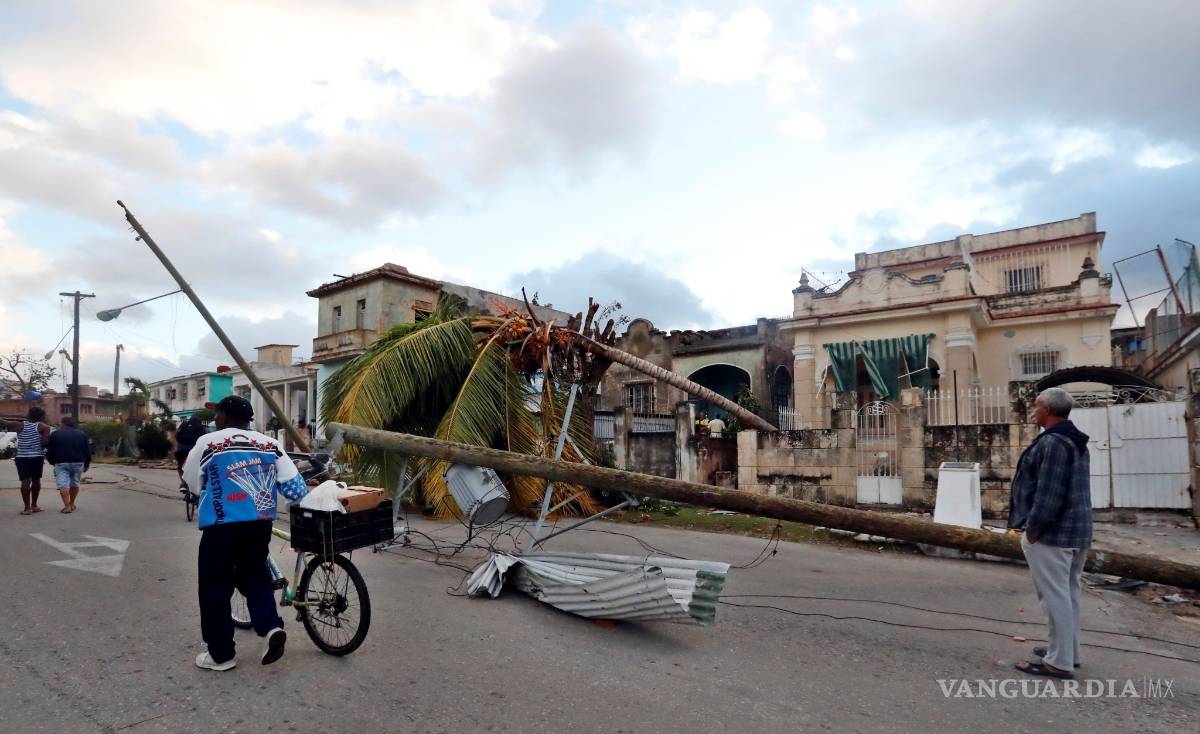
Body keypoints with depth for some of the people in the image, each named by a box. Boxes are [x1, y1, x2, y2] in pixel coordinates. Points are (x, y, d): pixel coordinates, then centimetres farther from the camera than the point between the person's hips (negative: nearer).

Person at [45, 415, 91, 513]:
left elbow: (49, 451, 3)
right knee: (74, 483, 14)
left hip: (61, 463, -3)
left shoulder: (55, 434, 1)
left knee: (63, 484, -5)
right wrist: (87, 464, 18)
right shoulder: (82, 434, 9)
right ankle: (72, 504, 22)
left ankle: (67, 506, -15)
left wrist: (52, 462, 18)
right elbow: (88, 451, 10)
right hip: (78, 463, 3)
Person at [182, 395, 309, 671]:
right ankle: (271, 627, 4)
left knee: (215, 587, 10)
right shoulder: (270, 444, 6)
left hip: (221, 524, -4)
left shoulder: (207, 443, -1)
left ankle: (221, 654, 18)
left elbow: (192, 483, 12)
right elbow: (293, 484, 2)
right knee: (255, 576, 22)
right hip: (261, 523, 4)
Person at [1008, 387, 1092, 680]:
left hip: (1052, 532, -11)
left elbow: (1049, 492, -23)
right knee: (1068, 592, 17)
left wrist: (1033, 529, -17)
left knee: (1054, 595, -4)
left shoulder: (1053, 441, -19)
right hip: (1076, 529, 11)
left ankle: (1060, 662, 2)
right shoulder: (1075, 441, 15)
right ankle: (1068, 651, 28)